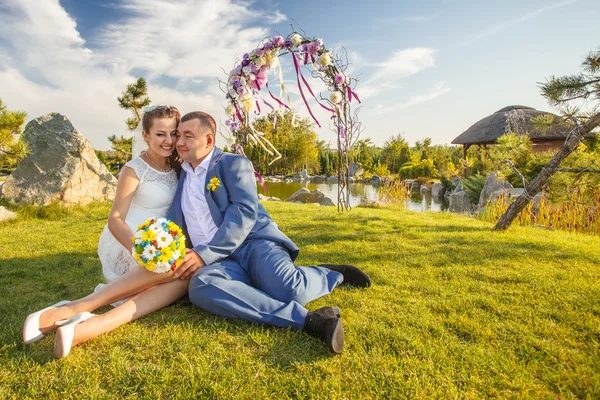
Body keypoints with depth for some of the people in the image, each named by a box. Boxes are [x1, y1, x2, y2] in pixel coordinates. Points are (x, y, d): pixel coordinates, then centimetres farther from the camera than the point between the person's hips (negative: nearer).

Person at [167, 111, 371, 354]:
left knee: (288, 289, -33)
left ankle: (330, 274, 3)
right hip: (218, 262, 4)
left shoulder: (234, 163, 5)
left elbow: (245, 212, -9)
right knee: (200, 285, -33)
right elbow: (171, 222, 27)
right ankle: (306, 319, -35)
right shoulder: (180, 174, 23)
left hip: (253, 242, -4)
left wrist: (205, 254, -17)